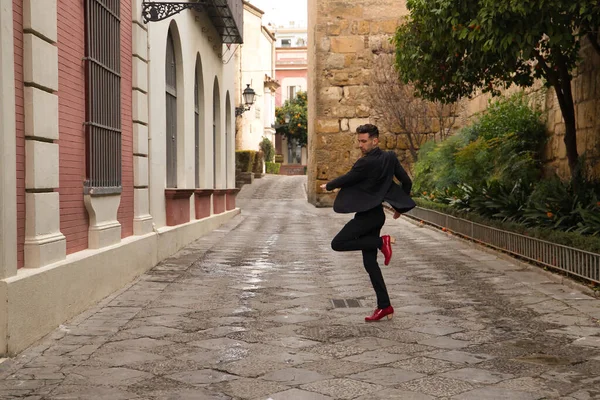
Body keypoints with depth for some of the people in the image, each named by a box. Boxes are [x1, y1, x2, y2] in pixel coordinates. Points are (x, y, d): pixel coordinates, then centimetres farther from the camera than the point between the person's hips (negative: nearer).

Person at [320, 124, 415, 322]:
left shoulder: (366, 163, -19)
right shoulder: (390, 158, 6)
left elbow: (346, 179, -8)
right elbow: (407, 182, 12)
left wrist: (328, 186, 12)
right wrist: (400, 207, 22)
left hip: (367, 215, -9)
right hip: (375, 213, 9)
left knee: (337, 244, -7)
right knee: (369, 261, 9)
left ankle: (382, 241, -10)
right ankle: (385, 306, 8)